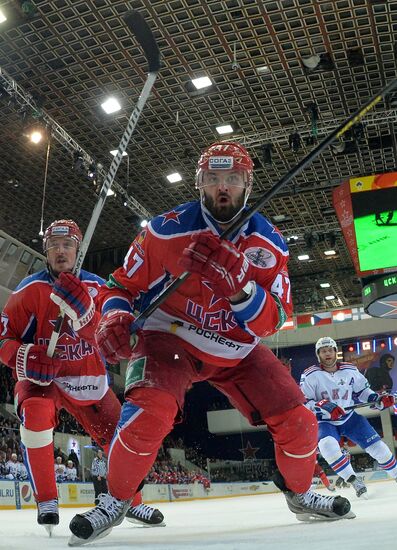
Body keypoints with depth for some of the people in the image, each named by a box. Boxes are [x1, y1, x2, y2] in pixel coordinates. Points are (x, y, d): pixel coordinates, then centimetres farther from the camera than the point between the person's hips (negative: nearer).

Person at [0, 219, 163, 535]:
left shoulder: (96, 287, -3)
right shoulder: (30, 289, -10)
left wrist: (81, 306, -36)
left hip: (89, 379, 3)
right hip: (43, 377, -3)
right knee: (36, 414, -33)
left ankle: (131, 502, 31)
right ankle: (46, 502, -16)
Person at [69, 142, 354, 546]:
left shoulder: (268, 243, -9)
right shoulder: (167, 230, -16)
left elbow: (271, 322, -17)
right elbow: (123, 285, -5)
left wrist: (237, 287, -36)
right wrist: (114, 317, -28)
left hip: (236, 352, 4)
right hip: (170, 338, -3)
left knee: (298, 423, -2)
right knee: (151, 411, -32)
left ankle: (300, 495, 29)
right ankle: (115, 502, -6)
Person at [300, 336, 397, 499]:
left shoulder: (350, 370, -3)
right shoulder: (310, 375, -13)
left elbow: (362, 391, 10)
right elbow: (304, 403, -15)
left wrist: (378, 400, -7)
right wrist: (324, 407, -32)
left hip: (349, 417, 3)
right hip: (325, 422, -3)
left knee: (377, 446, -4)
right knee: (327, 445, -33)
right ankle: (354, 481, -20)